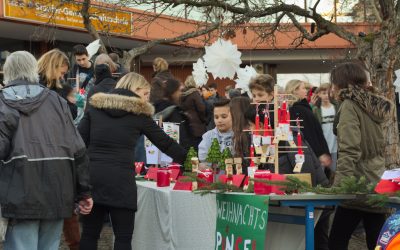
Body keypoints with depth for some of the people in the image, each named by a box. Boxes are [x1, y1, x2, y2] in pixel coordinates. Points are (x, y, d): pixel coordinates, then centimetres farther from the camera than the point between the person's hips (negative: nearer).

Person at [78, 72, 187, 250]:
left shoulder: (95, 107, 13)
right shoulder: (139, 113, 4)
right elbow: (165, 142, 10)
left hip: (91, 176, 4)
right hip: (121, 179, -4)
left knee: (89, 234, 9)